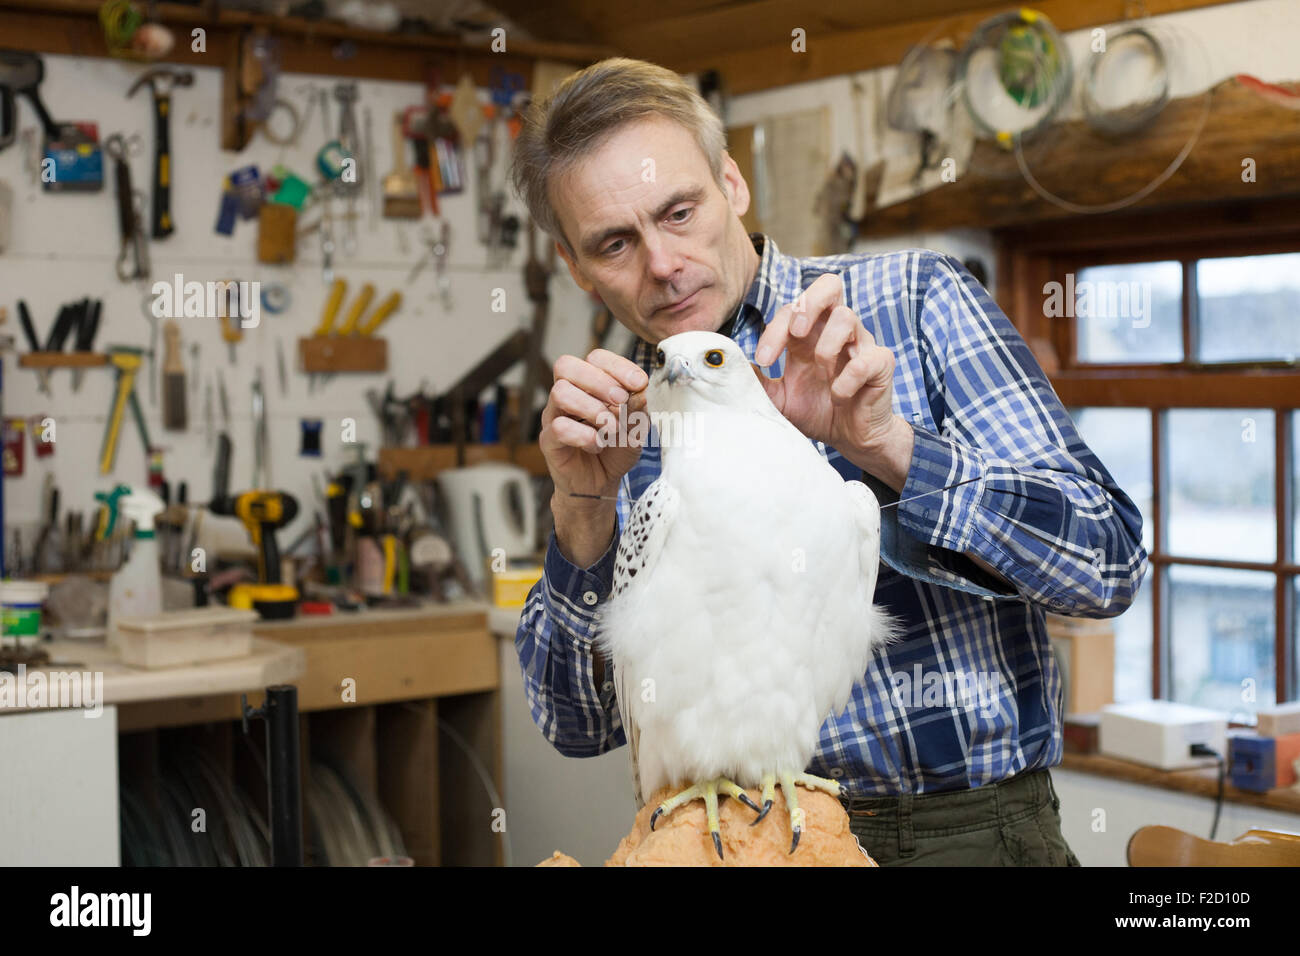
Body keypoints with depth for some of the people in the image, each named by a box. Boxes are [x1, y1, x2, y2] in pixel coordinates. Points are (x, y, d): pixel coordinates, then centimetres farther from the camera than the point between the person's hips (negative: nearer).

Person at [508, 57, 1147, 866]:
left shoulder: (914, 301, -2)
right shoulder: (621, 419, 6)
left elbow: (1107, 561, -8)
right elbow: (582, 725, 0)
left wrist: (885, 444, -20)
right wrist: (585, 510, -15)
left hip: (968, 826, -2)